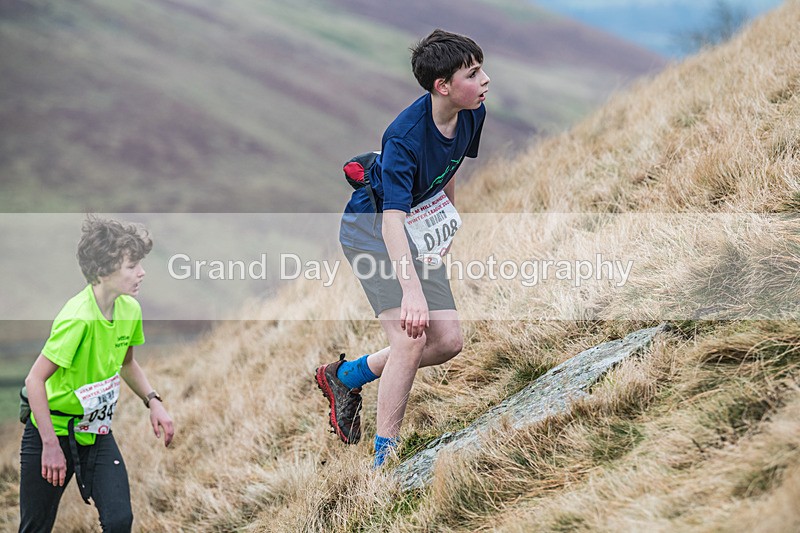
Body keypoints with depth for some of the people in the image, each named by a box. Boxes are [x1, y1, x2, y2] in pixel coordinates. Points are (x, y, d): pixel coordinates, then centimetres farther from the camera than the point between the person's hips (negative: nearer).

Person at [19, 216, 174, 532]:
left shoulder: (130, 310, -3)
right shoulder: (79, 317, -27)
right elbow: (35, 381, -25)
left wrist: (153, 403, 5)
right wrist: (51, 445, -24)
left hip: (97, 431, 6)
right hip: (51, 430, -6)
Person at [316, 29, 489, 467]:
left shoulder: (472, 116, -9)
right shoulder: (405, 135, -31)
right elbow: (391, 217, -39)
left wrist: (446, 226, 23)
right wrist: (411, 290, -48)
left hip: (417, 229, 8)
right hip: (370, 227, -8)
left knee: (448, 341, 1)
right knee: (411, 337, -20)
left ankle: (346, 376, 20)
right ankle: (385, 455, -10)